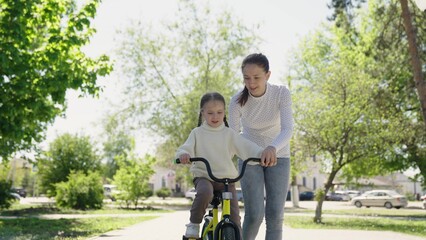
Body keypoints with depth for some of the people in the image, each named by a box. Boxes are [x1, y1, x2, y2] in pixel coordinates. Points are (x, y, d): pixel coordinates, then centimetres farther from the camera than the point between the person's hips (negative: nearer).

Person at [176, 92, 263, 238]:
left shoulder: (230, 134, 5)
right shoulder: (197, 133, 6)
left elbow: (246, 147, -8)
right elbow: (186, 148, -6)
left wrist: (262, 153, -29)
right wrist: (183, 154, -32)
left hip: (227, 178, 2)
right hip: (203, 176, -1)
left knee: (234, 215, -9)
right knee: (205, 193, -35)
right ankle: (194, 224, -14)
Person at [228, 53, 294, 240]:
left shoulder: (281, 94, -20)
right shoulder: (238, 100, -16)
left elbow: (288, 129, -31)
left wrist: (273, 148, -50)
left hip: (277, 157, 0)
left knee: (275, 215, -7)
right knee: (254, 215, -11)